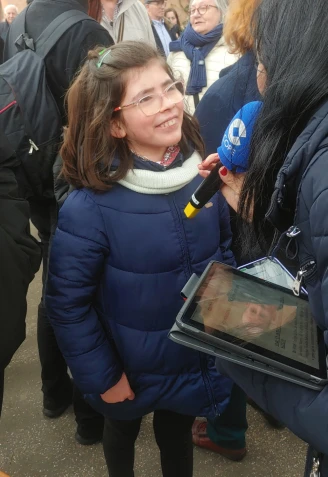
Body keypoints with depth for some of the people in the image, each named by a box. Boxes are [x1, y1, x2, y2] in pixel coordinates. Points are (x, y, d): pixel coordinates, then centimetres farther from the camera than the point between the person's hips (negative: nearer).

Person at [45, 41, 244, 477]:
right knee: (123, 431, 29)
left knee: (178, 434, 28)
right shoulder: (90, 206, -27)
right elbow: (66, 302, -18)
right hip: (132, 371, -2)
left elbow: (226, 247, 4)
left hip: (199, 360, 3)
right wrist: (101, 376, -12)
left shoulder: (204, 174, -13)